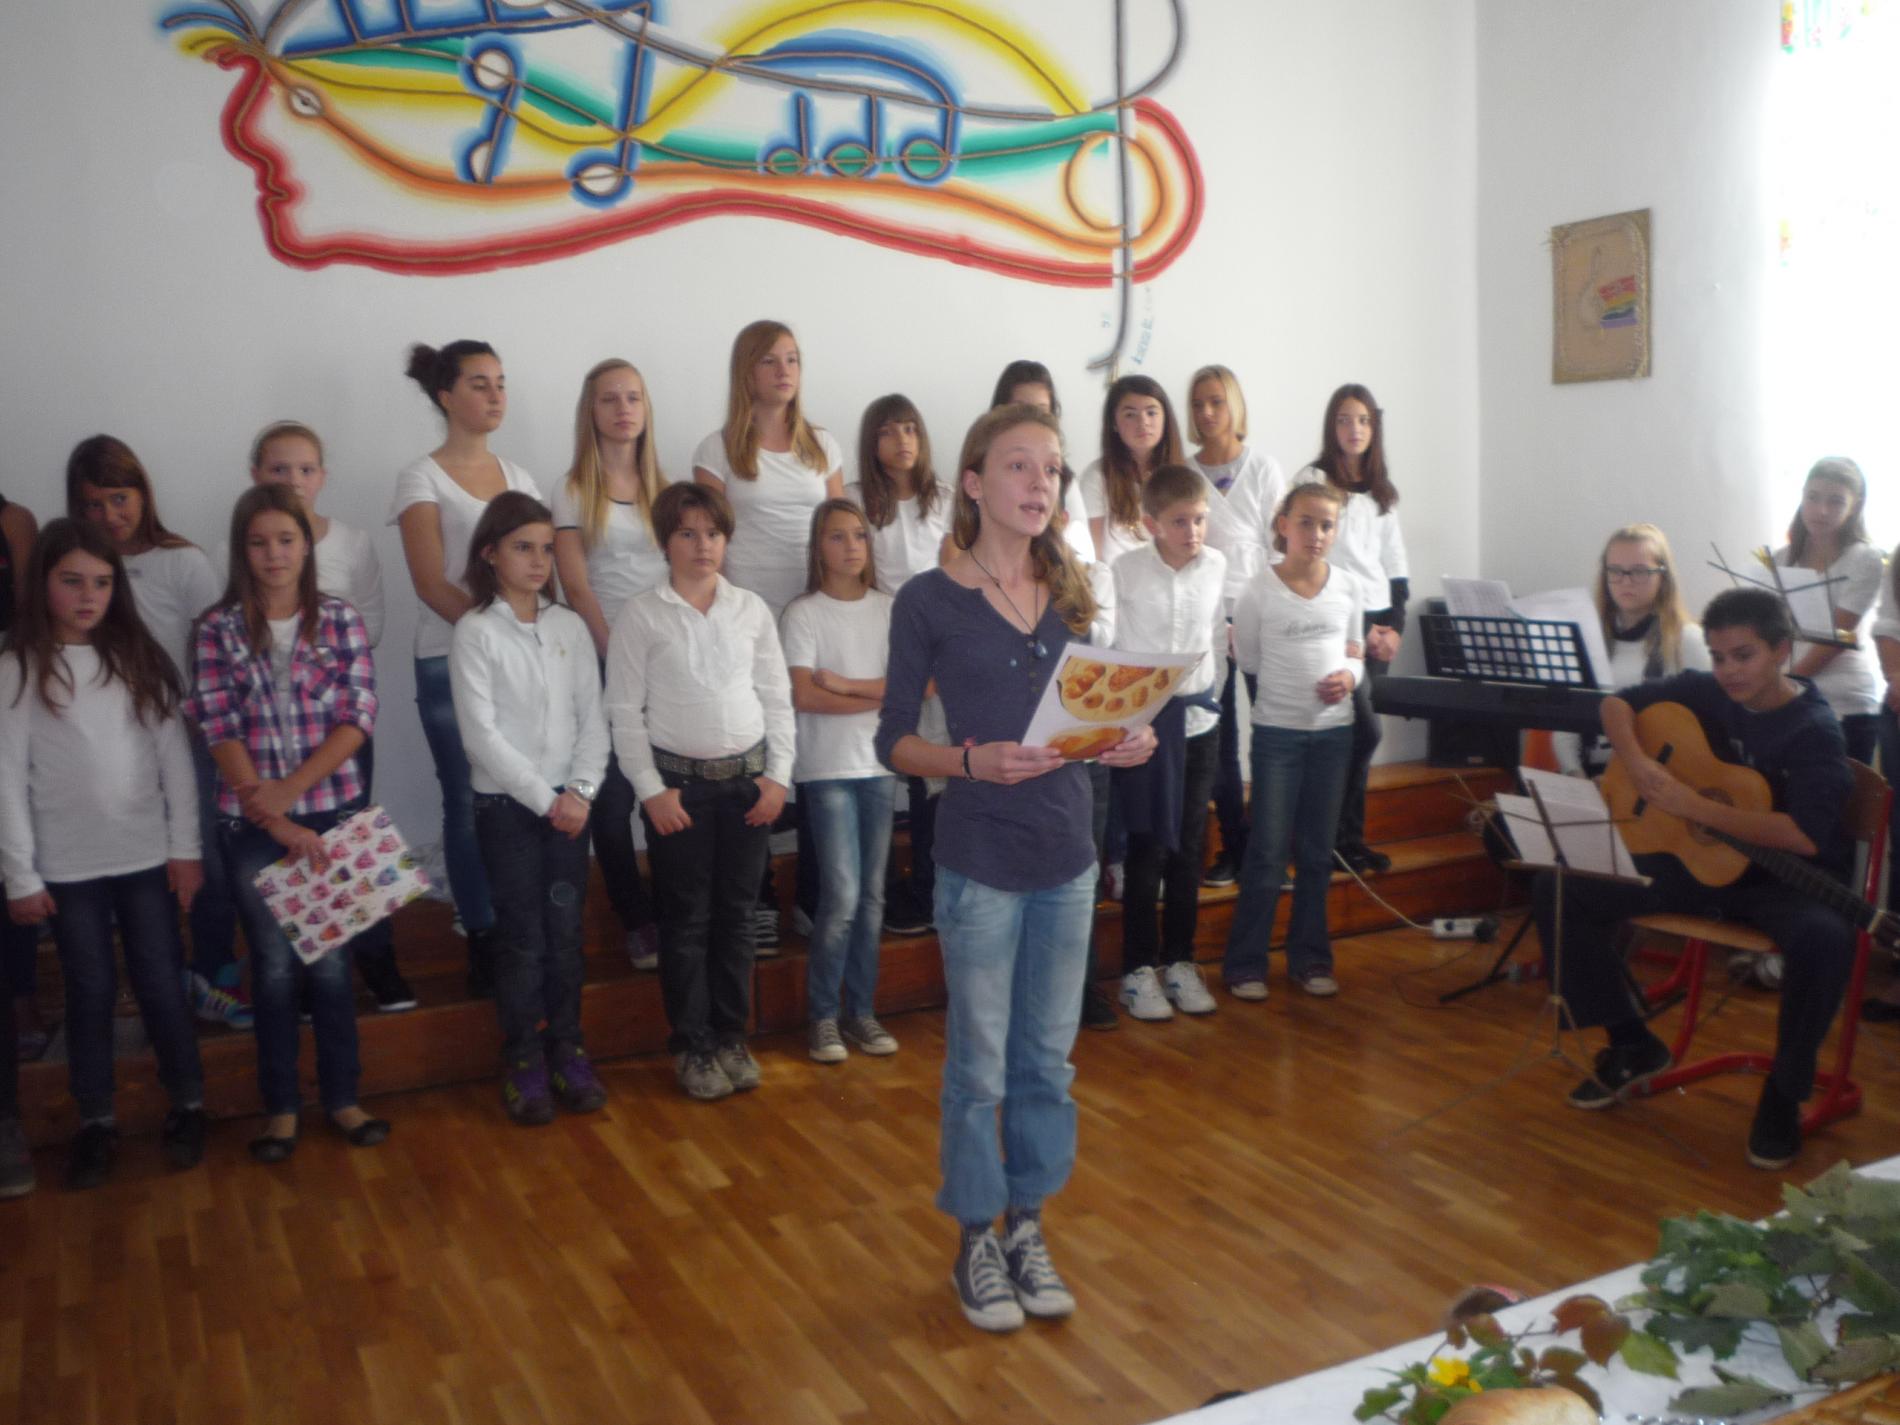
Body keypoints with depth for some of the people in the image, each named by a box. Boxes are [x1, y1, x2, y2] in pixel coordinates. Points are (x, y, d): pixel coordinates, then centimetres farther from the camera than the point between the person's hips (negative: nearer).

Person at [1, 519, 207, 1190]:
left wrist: (186, 847, -1)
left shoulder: (139, 660, 3)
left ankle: (187, 1105, 23)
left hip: (146, 857, 1)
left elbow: (175, 757, 2)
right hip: (68, 869, -1)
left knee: (161, 984, 8)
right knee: (90, 993, 8)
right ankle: (95, 1122, 23)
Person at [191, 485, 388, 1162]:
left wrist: (292, 788, -15)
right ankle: (281, 1106, 23)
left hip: (333, 812, 0)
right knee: (274, 966, 9)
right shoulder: (219, 629, -1)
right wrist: (276, 821, -14)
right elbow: (219, 731, -7)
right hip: (251, 826, 0)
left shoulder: (340, 620, 0)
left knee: (331, 961, 7)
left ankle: (342, 1097, 22)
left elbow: (358, 717, -5)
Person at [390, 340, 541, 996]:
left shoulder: (518, 476, 14)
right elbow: (433, 584, -8)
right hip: (451, 664, -4)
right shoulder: (422, 478, 1)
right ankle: (482, 943, 12)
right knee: (470, 805, 0)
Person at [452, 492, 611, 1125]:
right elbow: (482, 735, -12)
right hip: (506, 804, -3)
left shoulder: (570, 626, 5)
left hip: (570, 803, 3)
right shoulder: (475, 632, -6)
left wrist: (581, 790, -10)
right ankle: (523, 1061, 14)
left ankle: (566, 1049, 21)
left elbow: (592, 719, 4)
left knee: (565, 931, 8)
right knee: (522, 936, 2)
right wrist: (545, 798, -14)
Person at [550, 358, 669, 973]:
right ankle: (637, 922, 13)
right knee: (614, 797, -1)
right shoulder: (574, 491, 1)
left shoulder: (661, 487, 13)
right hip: (606, 661, -3)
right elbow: (576, 586, -5)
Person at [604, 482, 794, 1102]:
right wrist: (651, 788, -8)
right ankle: (692, 1046, 17)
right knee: (687, 918, 5)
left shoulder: (751, 609, 6)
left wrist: (778, 774, 0)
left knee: (738, 912, 8)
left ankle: (730, 1037, 22)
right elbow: (625, 711, -3)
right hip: (678, 781, -2)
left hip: (748, 776, 2)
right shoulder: (641, 614, -1)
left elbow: (777, 698, 7)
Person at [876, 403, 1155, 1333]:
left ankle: (1027, 1228, 31)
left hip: (1066, 856, 5)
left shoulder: (1071, 594, 6)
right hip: (980, 863, -4)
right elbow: (894, 742, -7)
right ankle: (976, 1245, 25)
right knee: (981, 1065, 7)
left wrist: (1129, 742, -9)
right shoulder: (929, 601, -8)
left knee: (1048, 1058, 14)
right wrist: (971, 759, -24)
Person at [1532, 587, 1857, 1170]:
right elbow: (1619, 702, 11)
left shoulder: (1815, 729, -17)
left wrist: (1692, 806, -31)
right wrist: (1636, 761, -10)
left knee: (1826, 937, -40)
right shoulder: (1704, 693, -3)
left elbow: (1806, 837, -30)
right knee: (1559, 886, -9)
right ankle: (1633, 1045, 7)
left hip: (1787, 881, -5)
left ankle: (1784, 1094, -13)